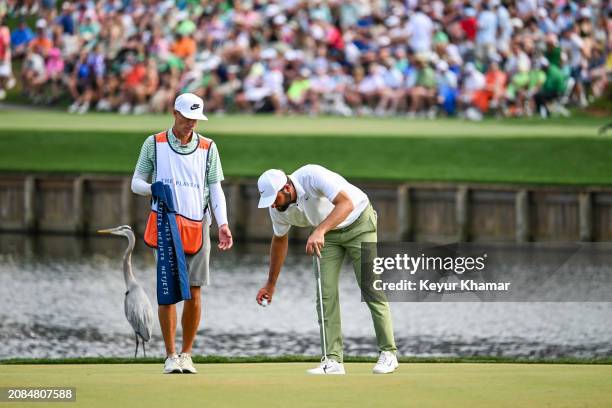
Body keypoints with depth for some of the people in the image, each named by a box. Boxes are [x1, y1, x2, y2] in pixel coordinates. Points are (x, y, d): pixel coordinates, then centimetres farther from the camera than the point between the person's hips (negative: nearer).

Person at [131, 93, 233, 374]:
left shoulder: (208, 147, 10)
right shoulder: (154, 144, 6)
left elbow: (215, 189, 8)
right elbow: (136, 182, 8)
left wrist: (223, 223, -6)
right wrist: (153, 189, -15)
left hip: (198, 227, 1)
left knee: (194, 293, -2)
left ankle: (186, 354, 8)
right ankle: (171, 356, 0)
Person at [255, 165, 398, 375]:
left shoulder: (312, 176, -33)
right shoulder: (277, 208, -13)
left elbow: (347, 203, -41)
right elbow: (280, 239, 6)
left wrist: (320, 230, -53)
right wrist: (270, 284, 12)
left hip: (358, 222, -6)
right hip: (328, 234, 6)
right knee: (326, 294, -8)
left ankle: (388, 353, 2)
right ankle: (333, 360, -7)